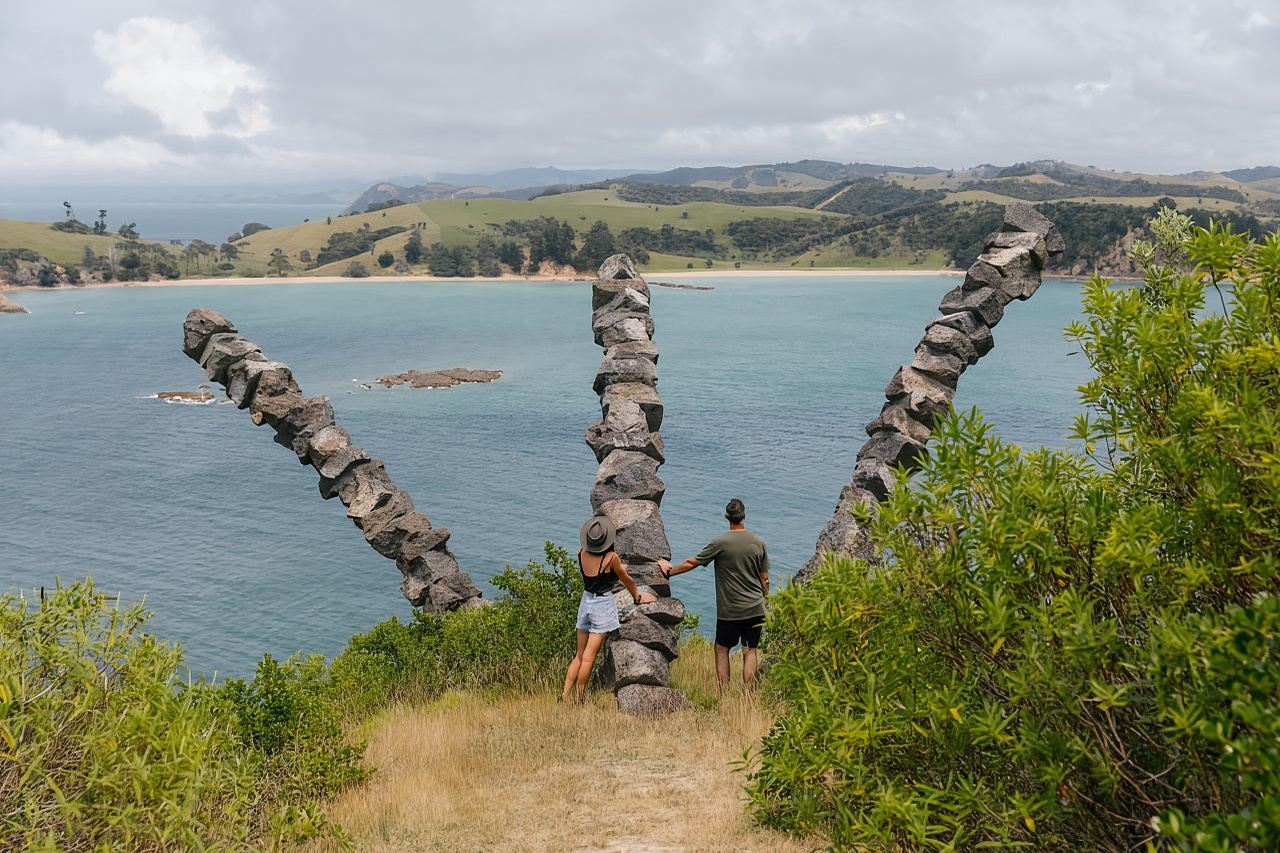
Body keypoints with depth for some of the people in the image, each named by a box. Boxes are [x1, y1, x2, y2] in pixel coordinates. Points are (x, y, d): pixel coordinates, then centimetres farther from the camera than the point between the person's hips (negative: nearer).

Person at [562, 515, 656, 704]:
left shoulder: (582, 553, -1)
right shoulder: (611, 557, -15)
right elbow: (627, 580, 1)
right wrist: (637, 597, 18)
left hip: (585, 602, 5)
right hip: (603, 605, -5)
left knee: (579, 655, 14)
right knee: (589, 657, -3)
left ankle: (566, 695, 8)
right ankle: (579, 699, 1)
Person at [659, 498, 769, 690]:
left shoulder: (720, 543, -10)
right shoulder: (759, 543, 0)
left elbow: (692, 563, -3)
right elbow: (765, 578, 6)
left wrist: (670, 571, 12)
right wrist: (764, 600, 20)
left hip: (729, 610, -3)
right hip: (755, 609, 3)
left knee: (722, 649, 11)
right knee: (750, 652, 7)